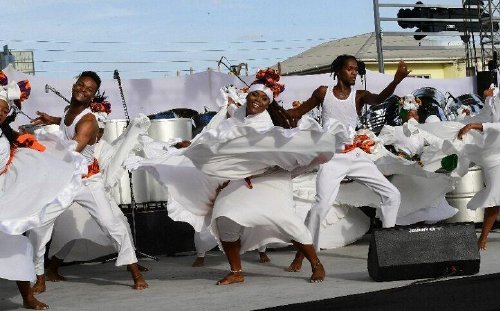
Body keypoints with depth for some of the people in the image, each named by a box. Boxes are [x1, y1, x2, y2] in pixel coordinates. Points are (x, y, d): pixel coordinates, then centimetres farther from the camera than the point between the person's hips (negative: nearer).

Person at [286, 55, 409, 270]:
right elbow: (297, 112, 10)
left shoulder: (359, 96, 0)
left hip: (355, 155, 3)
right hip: (332, 157, -3)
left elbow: (379, 99, -21)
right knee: (322, 203, -23)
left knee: (392, 194, 1)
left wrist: (396, 81, -40)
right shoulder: (323, 92, 1)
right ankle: (301, 254, -12)